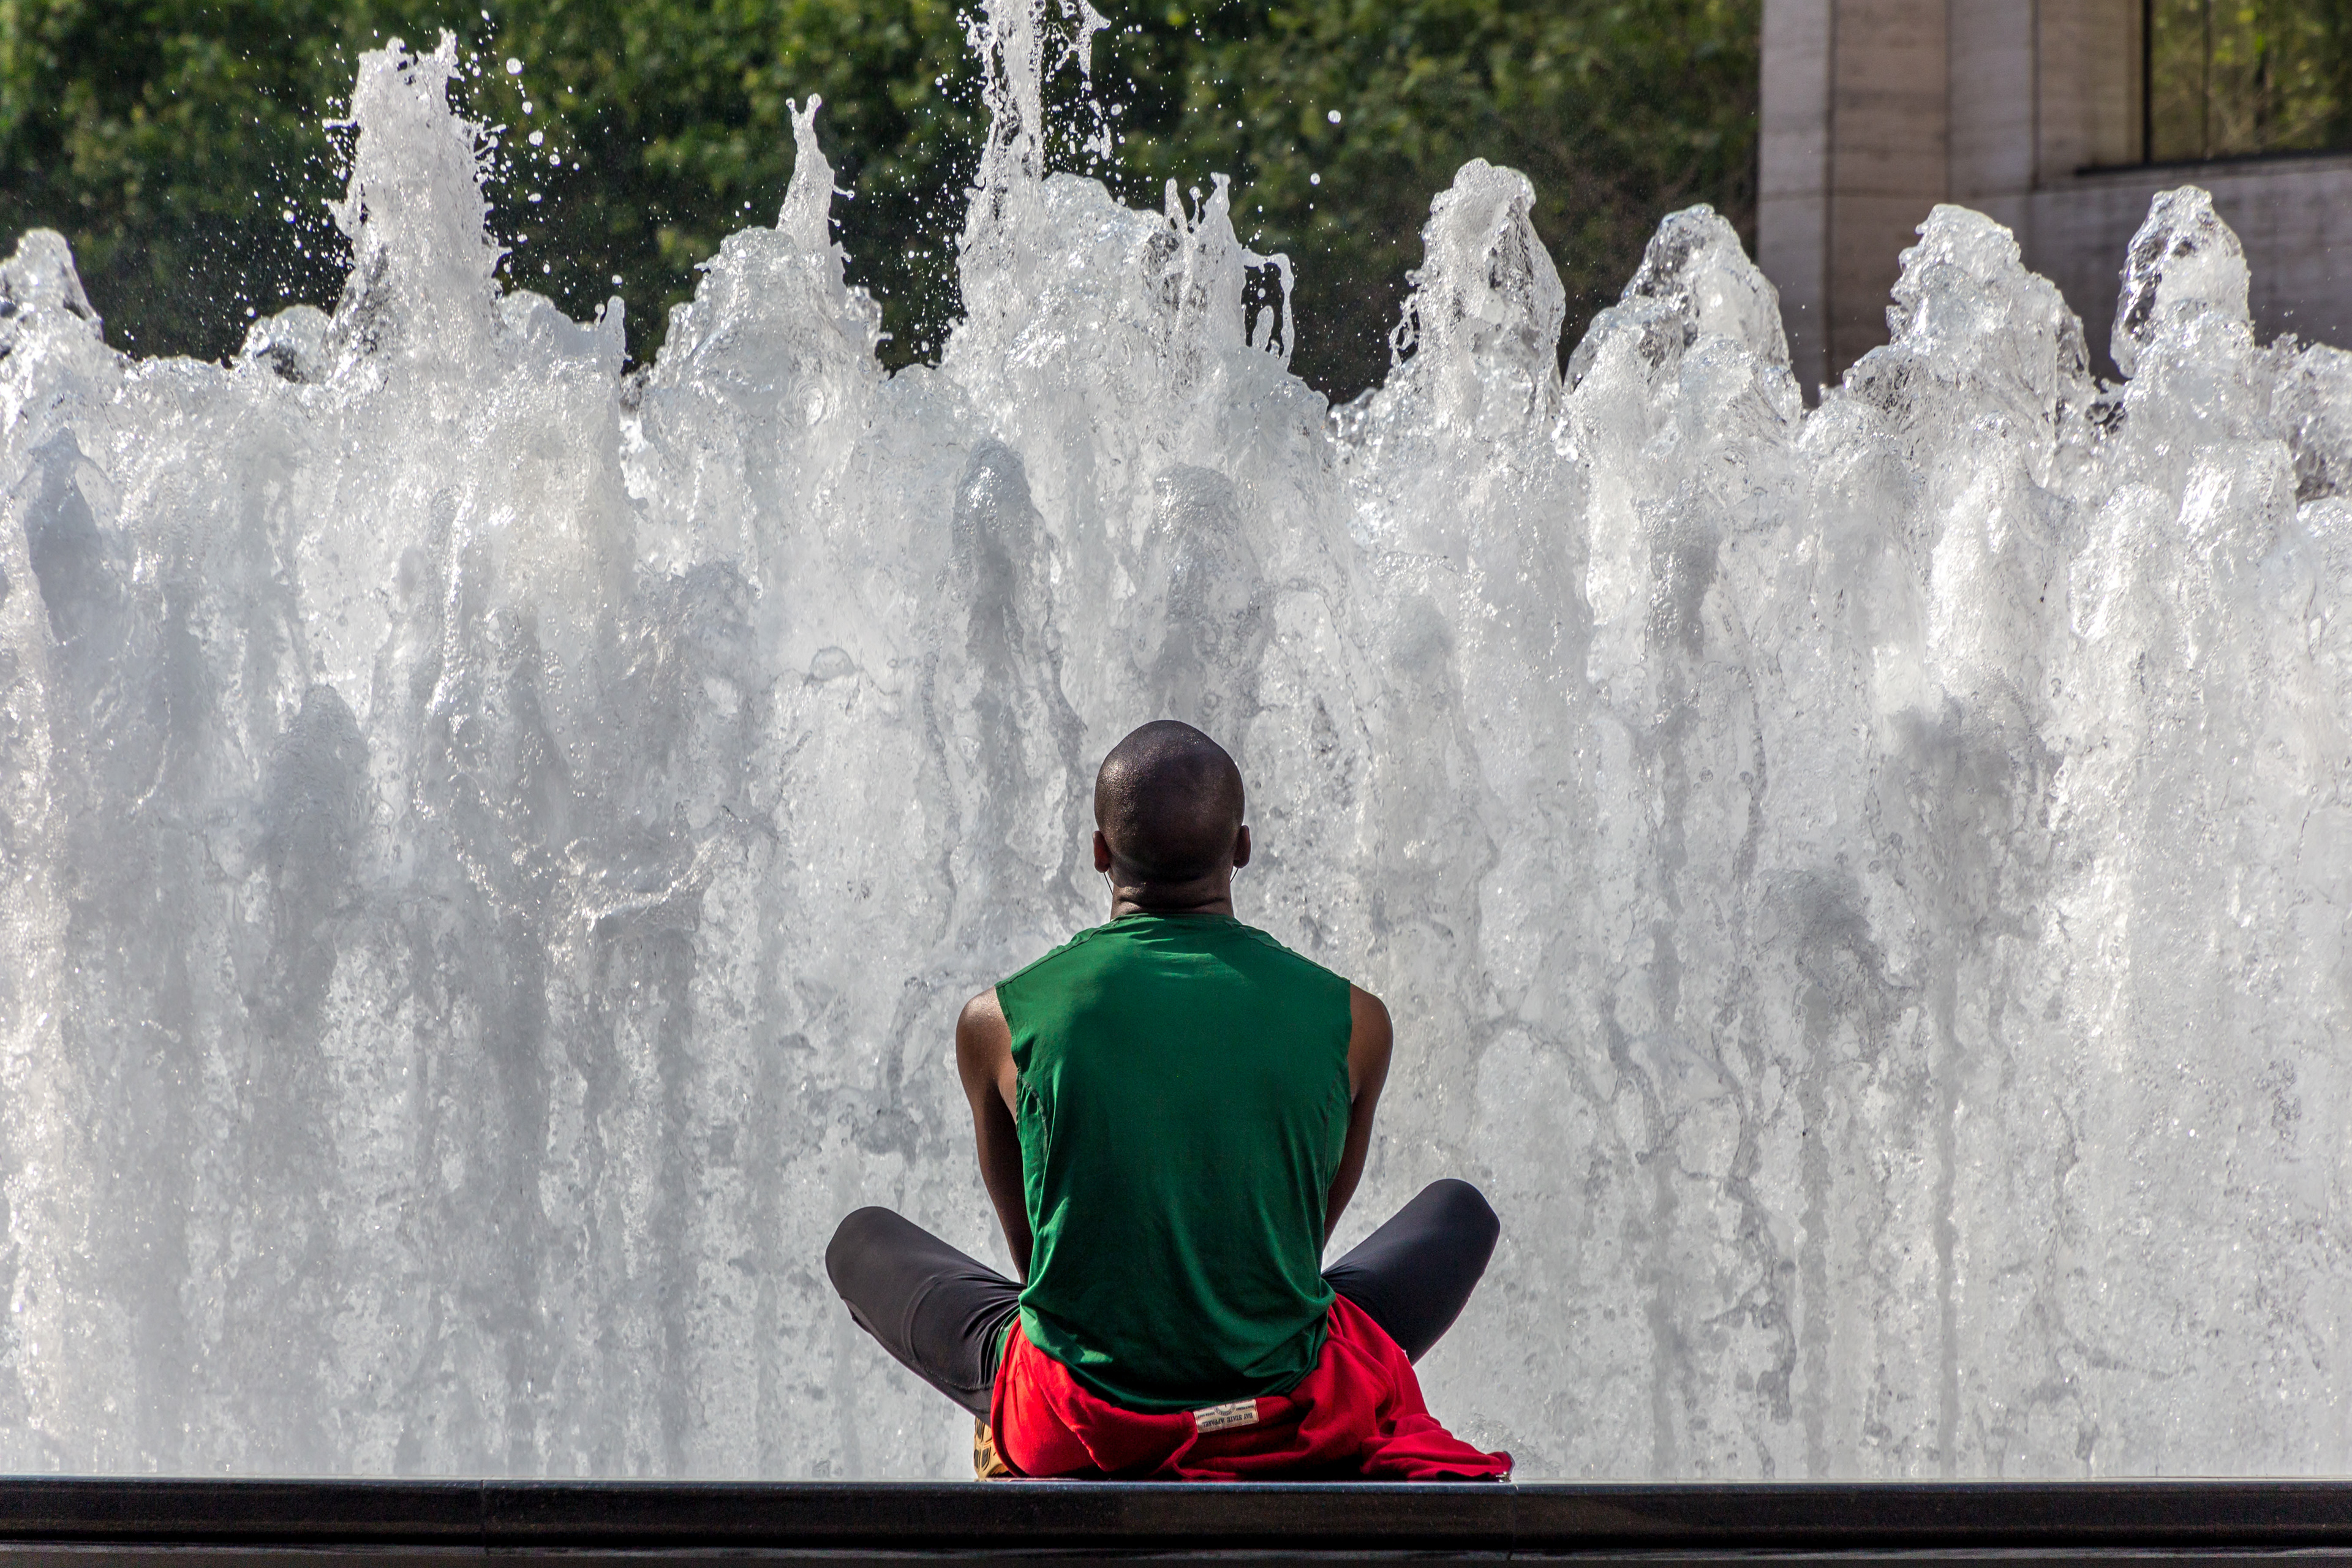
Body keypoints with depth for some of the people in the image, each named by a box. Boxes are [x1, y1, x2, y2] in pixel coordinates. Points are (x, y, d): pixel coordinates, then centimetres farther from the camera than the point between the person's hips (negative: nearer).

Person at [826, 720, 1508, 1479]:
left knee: (863, 1243, 28)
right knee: (1460, 1213, 28)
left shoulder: (999, 1024, -6)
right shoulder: (1353, 1023, -5)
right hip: (1288, 1412, 0)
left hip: (1072, 1422, 0)